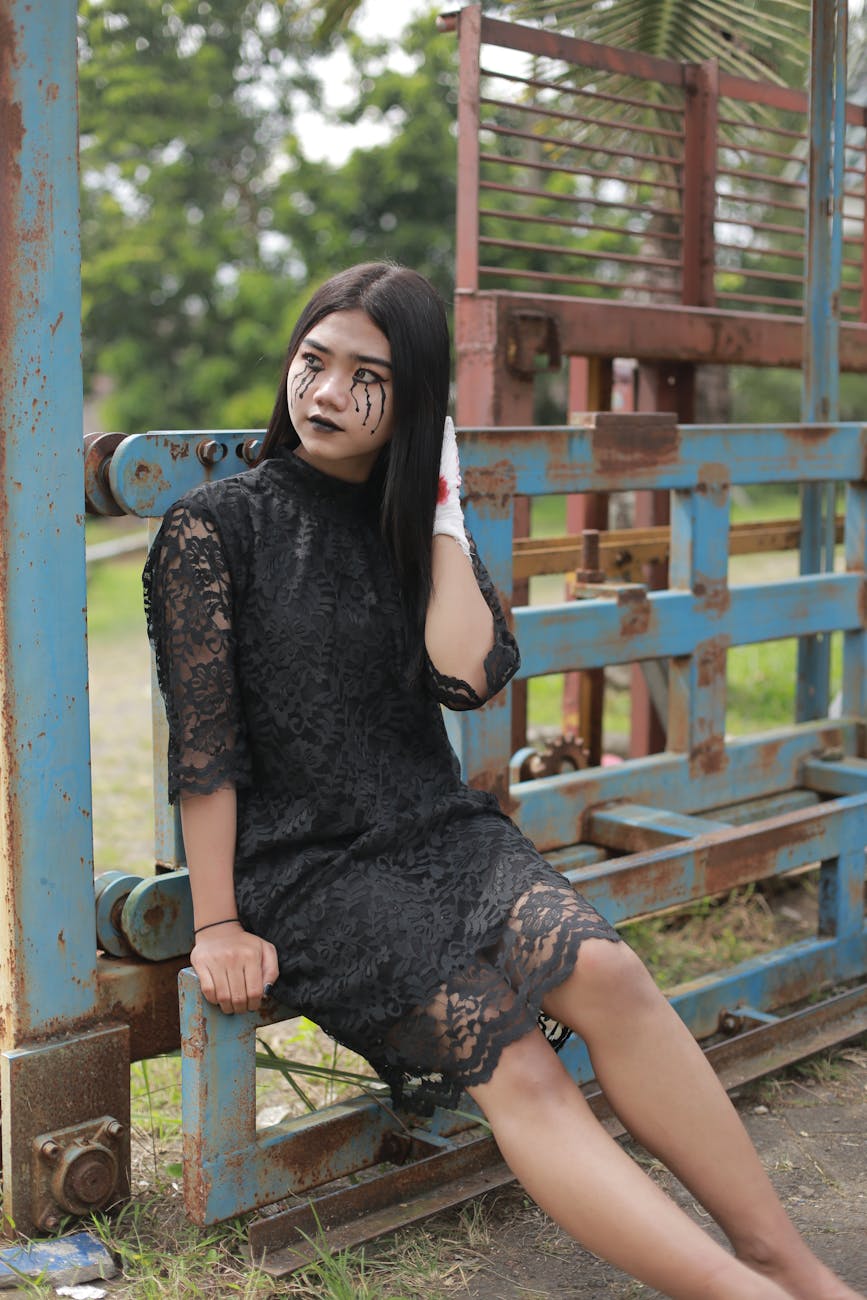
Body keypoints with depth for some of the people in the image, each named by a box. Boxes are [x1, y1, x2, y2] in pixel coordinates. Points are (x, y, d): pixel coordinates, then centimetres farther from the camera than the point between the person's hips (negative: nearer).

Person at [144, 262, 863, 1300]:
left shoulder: (412, 523, 13)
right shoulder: (216, 528, -1)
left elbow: (468, 677, -4)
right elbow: (201, 743, -5)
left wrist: (443, 510, -1)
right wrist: (218, 927, -9)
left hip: (436, 829, 4)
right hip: (303, 866, -4)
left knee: (604, 971, -24)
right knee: (514, 1072, -24)